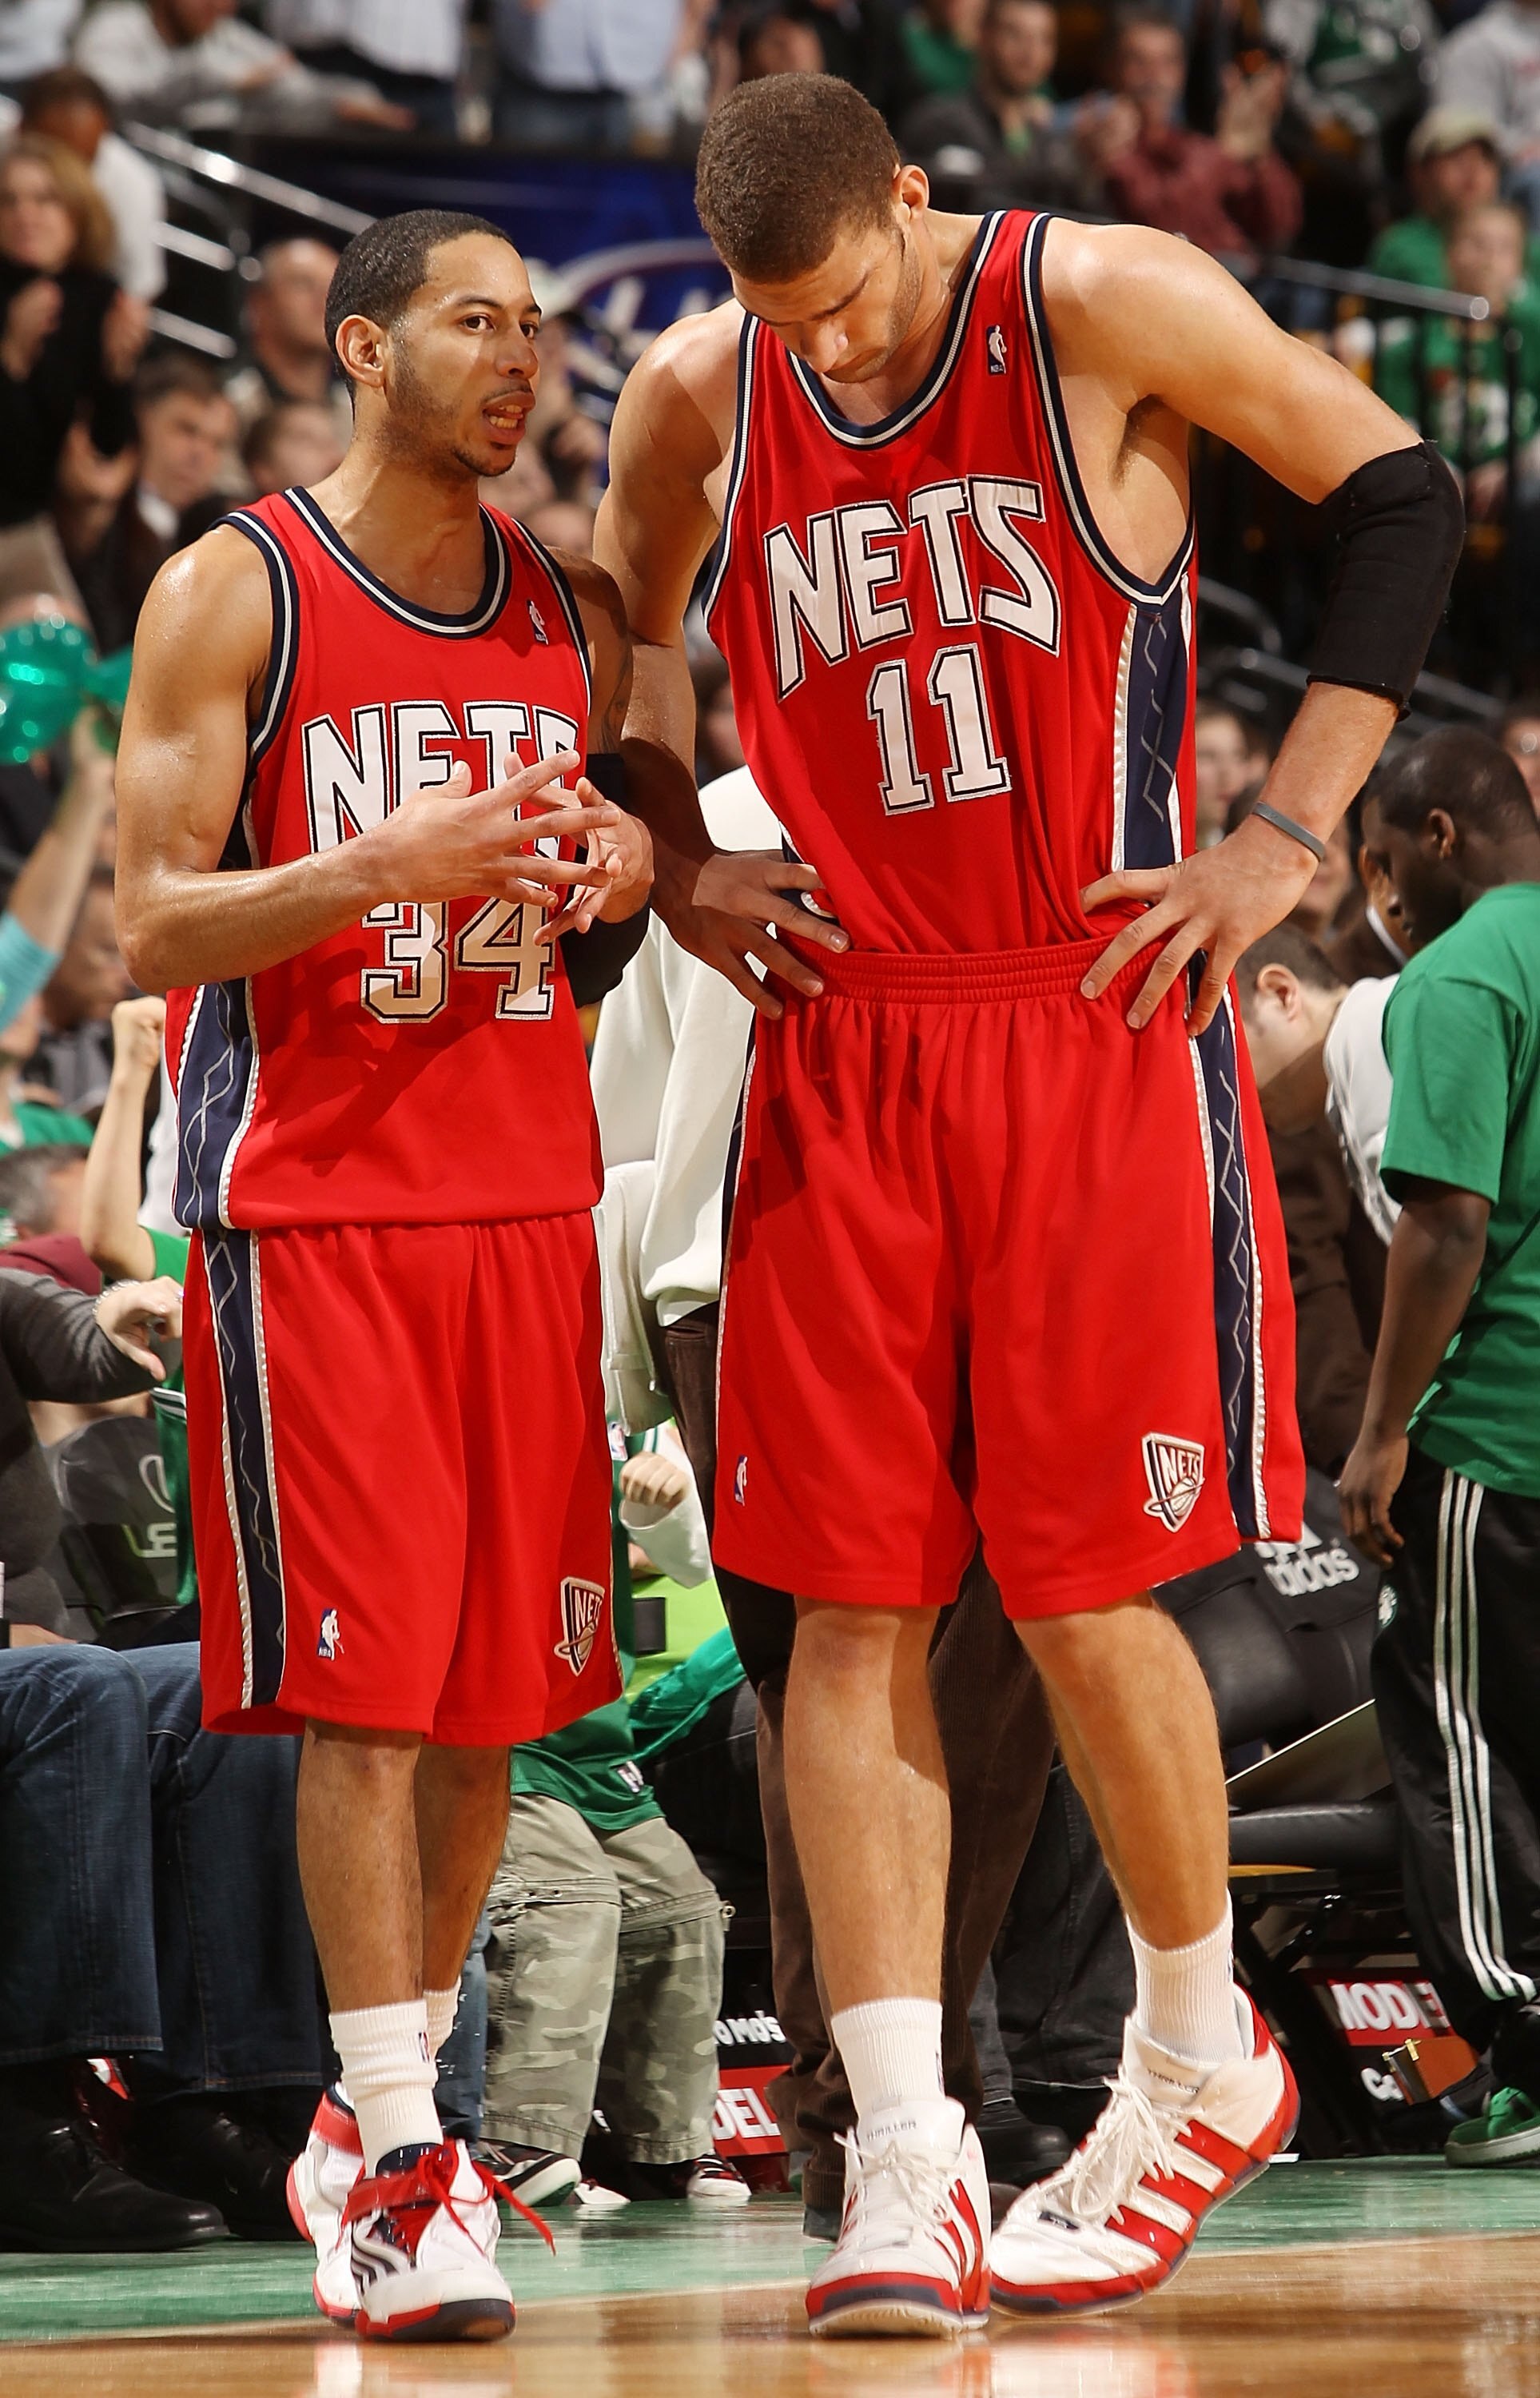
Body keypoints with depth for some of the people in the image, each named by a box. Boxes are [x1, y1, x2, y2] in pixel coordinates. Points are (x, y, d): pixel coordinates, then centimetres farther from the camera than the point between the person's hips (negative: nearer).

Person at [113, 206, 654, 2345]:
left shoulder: (574, 611, 11)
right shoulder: (233, 596, -5)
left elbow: (643, 822, 23)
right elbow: (150, 927, -8)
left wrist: (619, 862, -1)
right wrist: (374, 868, -23)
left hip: (525, 1191, 5)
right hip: (312, 1194, -5)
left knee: (491, 1688, 7)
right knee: (357, 1690, -9)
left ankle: (382, 2117, 21)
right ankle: (404, 2168, -9)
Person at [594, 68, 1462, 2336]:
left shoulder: (1103, 305, -9)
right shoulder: (691, 395, 3)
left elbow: (1403, 497, -2)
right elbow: (621, 630, 24)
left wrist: (1286, 839, -7)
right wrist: (680, 860, 8)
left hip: (1097, 1024, -4)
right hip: (842, 1044, 4)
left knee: (1084, 1593, -4)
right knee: (849, 1607, -3)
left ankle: (1205, 2056, 20)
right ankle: (908, 2167, -3)